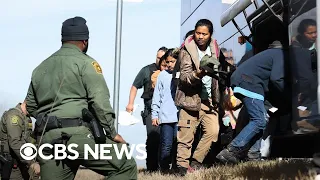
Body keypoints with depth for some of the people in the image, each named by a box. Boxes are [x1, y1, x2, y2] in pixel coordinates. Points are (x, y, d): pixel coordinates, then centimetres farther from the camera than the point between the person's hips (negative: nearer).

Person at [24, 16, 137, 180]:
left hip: (47, 139, 7)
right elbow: (100, 100, -9)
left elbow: (30, 106, 25)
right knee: (126, 167, 1)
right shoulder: (85, 62, 0)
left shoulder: (40, 68, 21)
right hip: (79, 135, -7)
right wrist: (112, 133, -4)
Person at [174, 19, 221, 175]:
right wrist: (198, 74, -34)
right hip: (190, 99, -5)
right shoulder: (187, 50, -7)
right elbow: (184, 77, -14)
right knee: (186, 136, -3)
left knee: (213, 131, -6)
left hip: (208, 100, 5)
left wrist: (217, 97, 16)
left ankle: (195, 162, 7)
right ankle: (182, 167, 7)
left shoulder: (213, 49, 9)